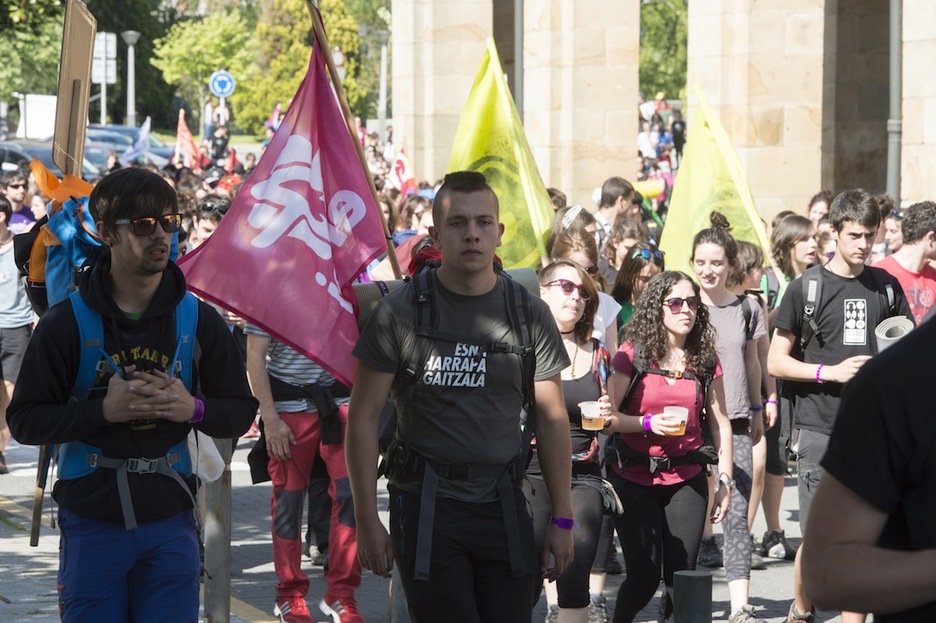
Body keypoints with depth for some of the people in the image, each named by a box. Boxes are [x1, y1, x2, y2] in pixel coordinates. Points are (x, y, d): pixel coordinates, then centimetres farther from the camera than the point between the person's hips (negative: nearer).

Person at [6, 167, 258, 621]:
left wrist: (193, 409, -14)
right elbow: (24, 420, -6)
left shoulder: (198, 319, 3)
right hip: (91, 526, -2)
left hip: (171, 522, 2)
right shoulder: (66, 323, -5)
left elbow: (240, 411, 7)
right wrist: (105, 410, -19)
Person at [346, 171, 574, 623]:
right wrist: (367, 520, -7)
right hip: (426, 503, -3)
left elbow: (551, 419, 8)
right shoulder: (399, 312, -4)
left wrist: (562, 519, 5)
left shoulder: (530, 315, 4)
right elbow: (363, 416, -2)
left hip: (502, 503, 3)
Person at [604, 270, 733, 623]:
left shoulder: (705, 360, 5)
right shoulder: (633, 355, -5)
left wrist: (725, 481, 4)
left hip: (686, 478, 3)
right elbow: (607, 416, -5)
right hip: (635, 478, -3)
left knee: (681, 575, -1)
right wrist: (648, 423, -21)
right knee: (644, 576, -6)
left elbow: (720, 422, 9)